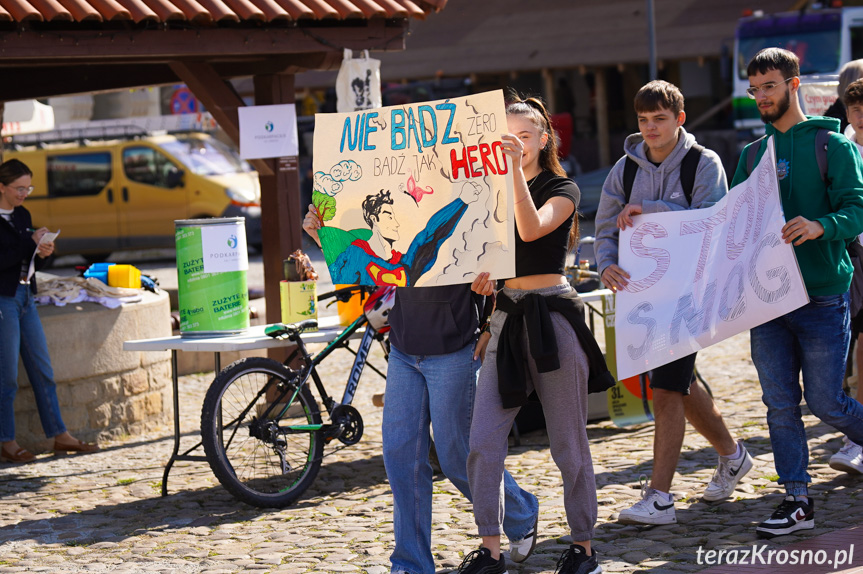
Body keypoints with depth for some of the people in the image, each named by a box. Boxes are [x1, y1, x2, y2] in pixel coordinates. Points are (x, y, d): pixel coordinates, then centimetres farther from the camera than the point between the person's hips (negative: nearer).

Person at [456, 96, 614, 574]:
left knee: (569, 444, 2)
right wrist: (482, 273, -4)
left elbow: (531, 229, -21)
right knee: (483, 442, -6)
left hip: (552, 315, -4)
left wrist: (517, 168, -24)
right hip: (506, 315, 5)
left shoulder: (562, 189, -1)